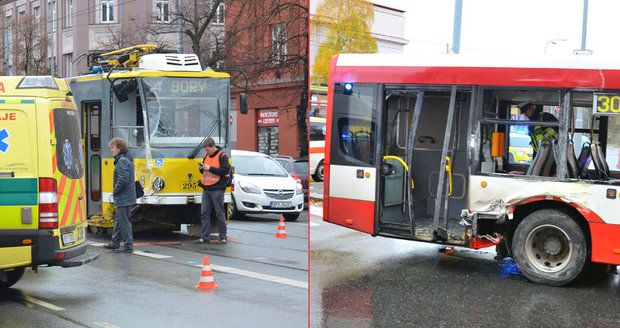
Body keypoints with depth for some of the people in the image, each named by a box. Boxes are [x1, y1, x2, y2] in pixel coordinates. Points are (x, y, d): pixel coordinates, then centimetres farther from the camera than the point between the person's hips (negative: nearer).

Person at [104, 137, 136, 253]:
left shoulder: (122, 160, -16)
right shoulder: (127, 159, 15)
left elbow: (123, 179, -24)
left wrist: (115, 192, -12)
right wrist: (116, 192, 17)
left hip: (123, 198, -11)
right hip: (127, 197, 11)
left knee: (124, 221, -5)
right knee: (119, 220, 18)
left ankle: (128, 245, -1)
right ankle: (115, 243, 28)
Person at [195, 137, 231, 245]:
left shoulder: (222, 156, -6)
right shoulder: (206, 156, 16)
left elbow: (225, 170, -16)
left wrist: (210, 168, -18)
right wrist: (202, 168, 1)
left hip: (217, 190, -7)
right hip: (206, 189, 7)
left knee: (220, 214, -1)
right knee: (204, 213, 4)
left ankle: (223, 237, 7)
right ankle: (204, 236, 9)